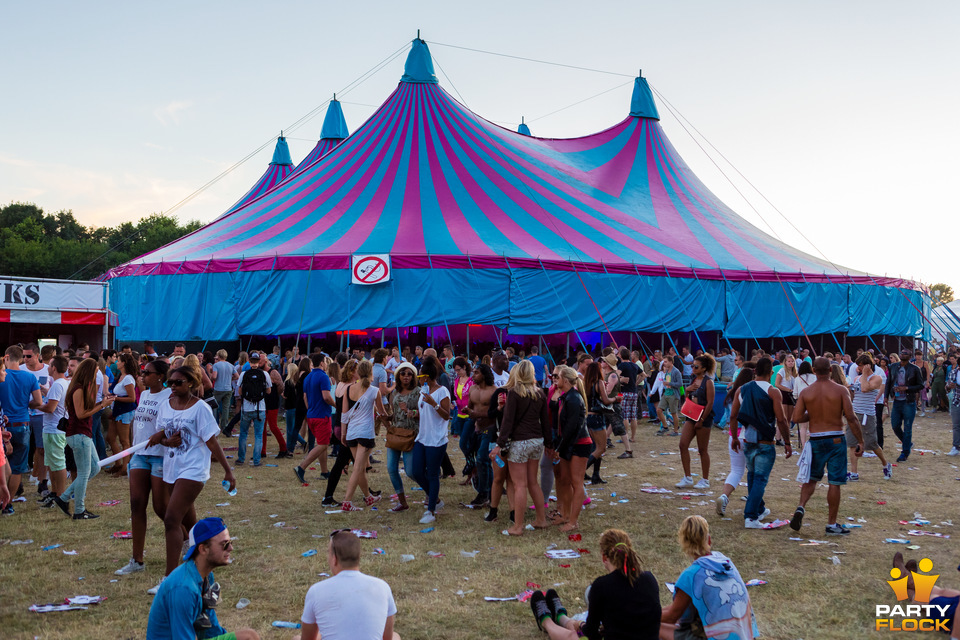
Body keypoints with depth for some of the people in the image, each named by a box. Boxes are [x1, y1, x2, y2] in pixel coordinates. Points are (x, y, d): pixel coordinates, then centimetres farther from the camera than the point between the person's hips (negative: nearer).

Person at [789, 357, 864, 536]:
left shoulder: (806, 392, -1)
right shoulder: (840, 390, -6)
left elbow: (796, 418, -4)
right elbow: (851, 418, -10)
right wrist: (860, 441, -4)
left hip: (816, 440, 2)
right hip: (836, 440, -2)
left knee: (811, 479, 18)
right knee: (835, 483, 4)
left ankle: (800, 508, -3)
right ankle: (831, 524, 9)